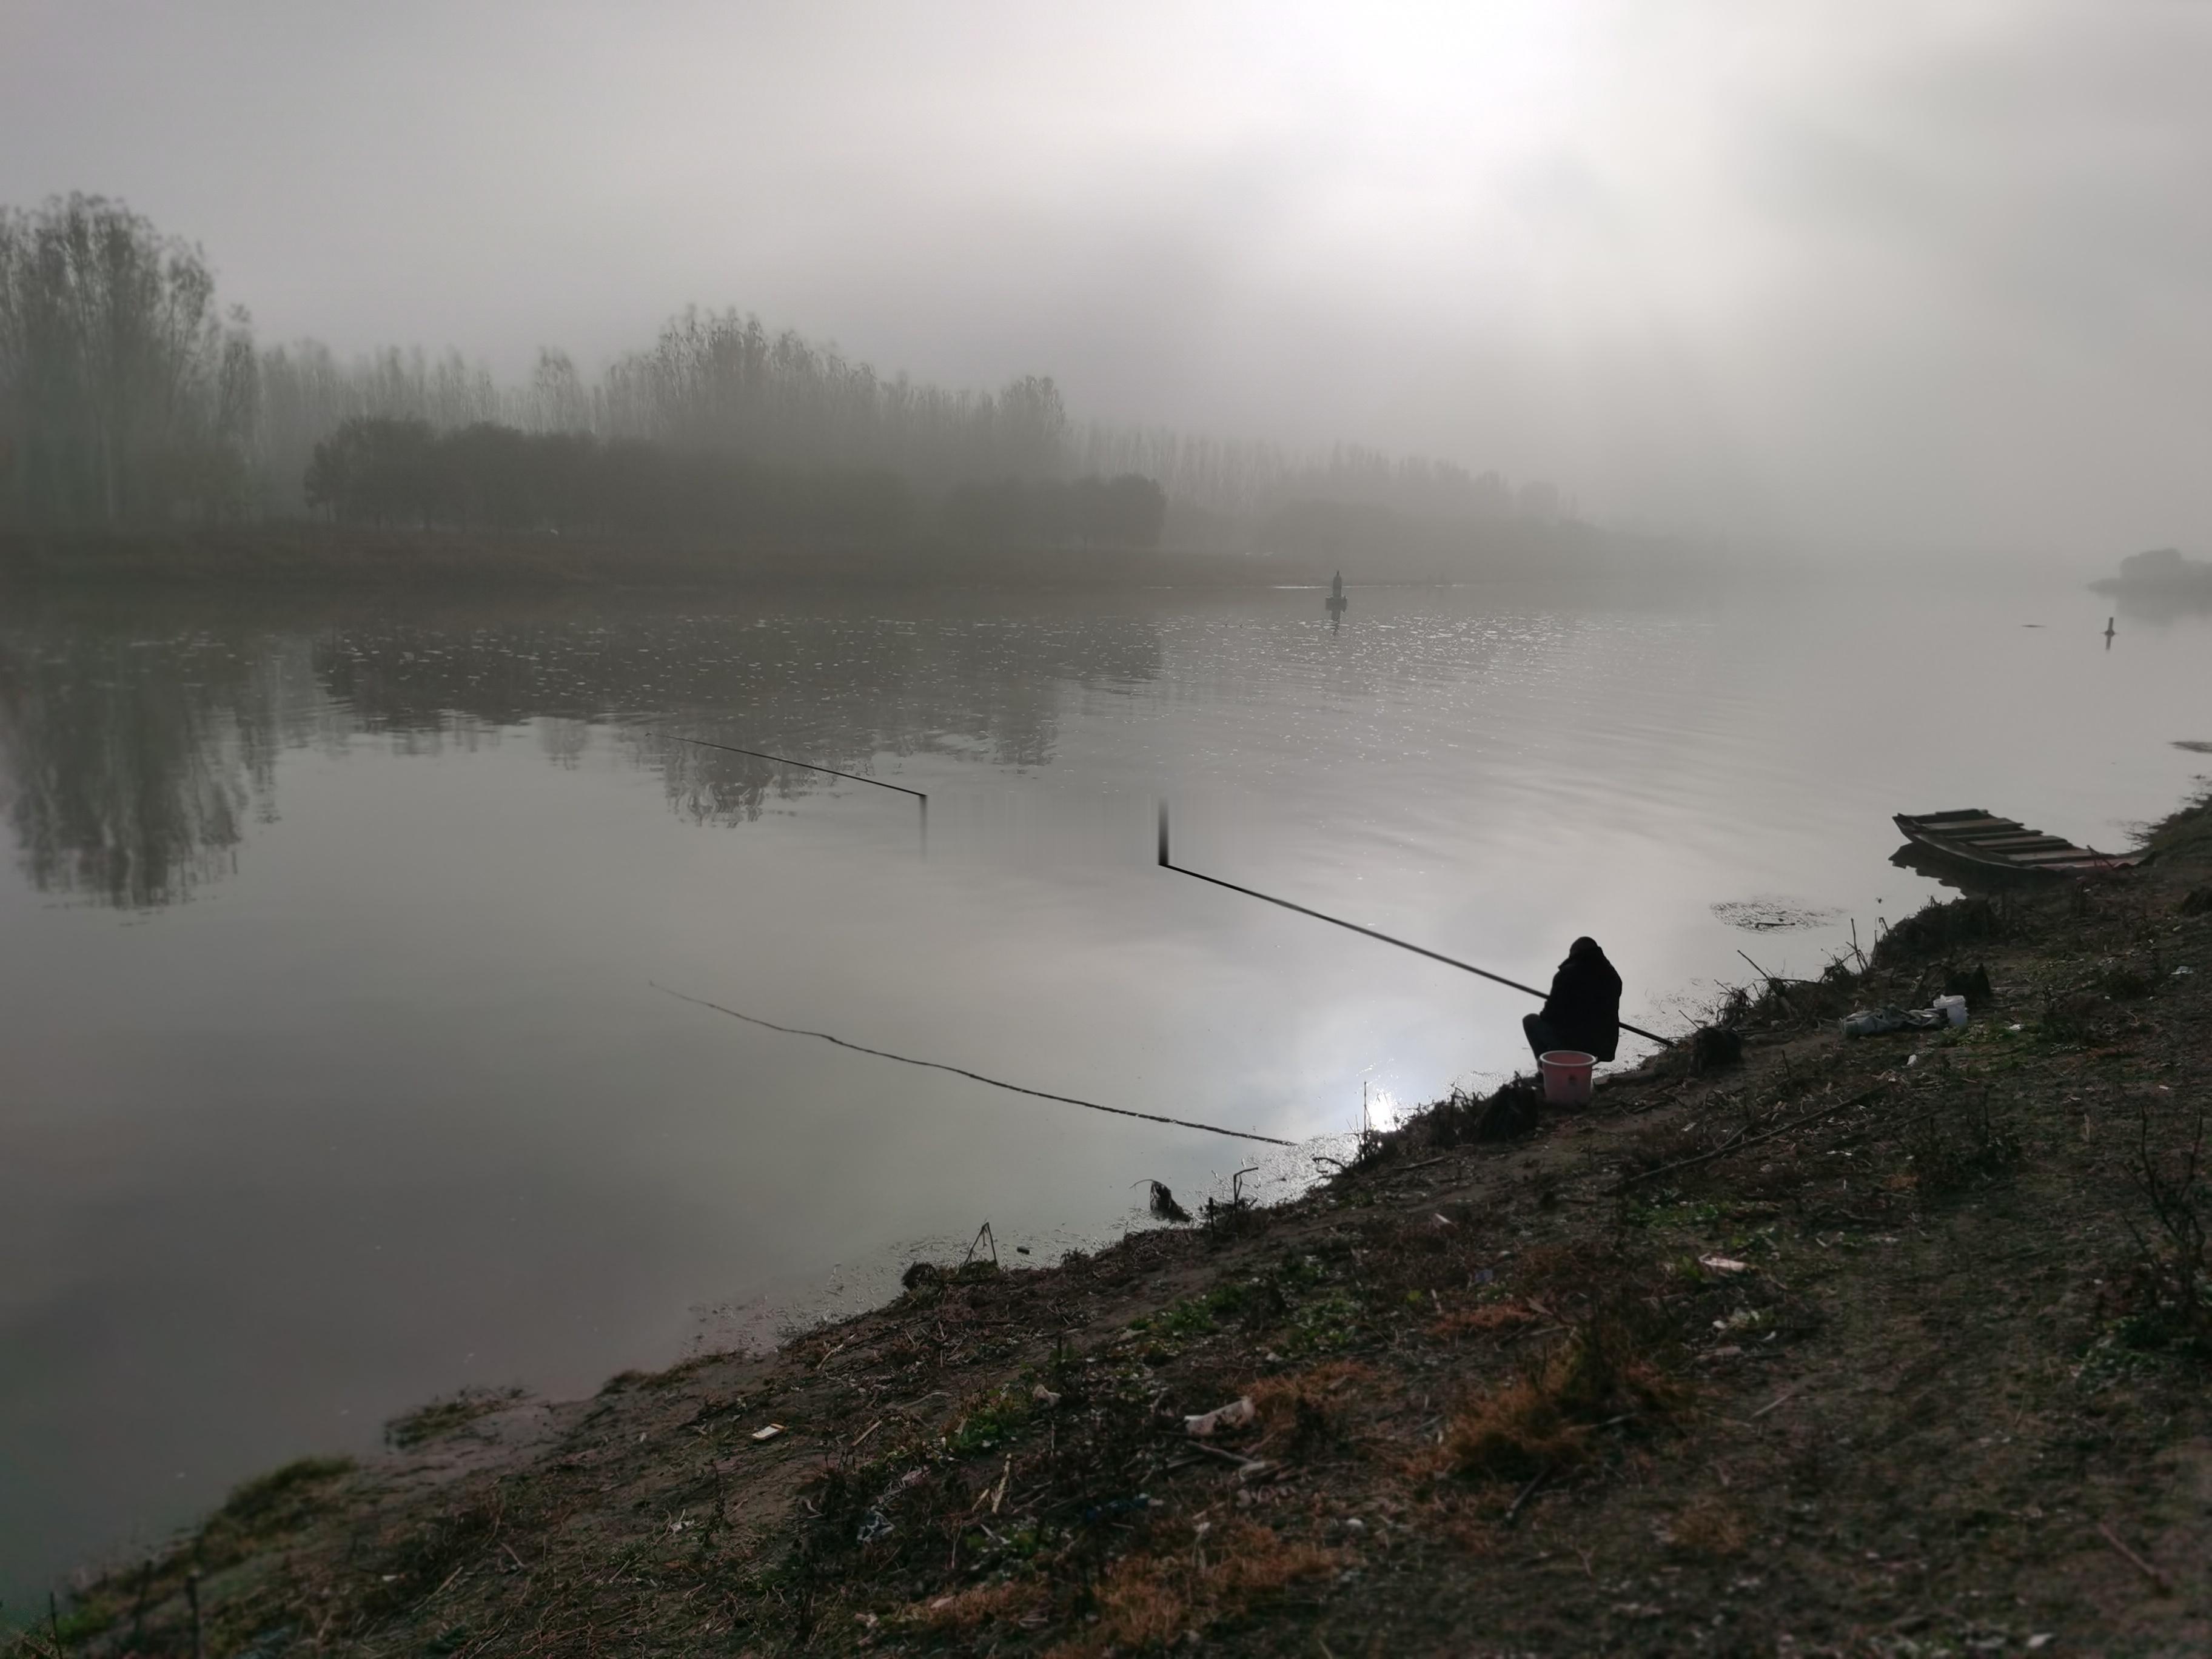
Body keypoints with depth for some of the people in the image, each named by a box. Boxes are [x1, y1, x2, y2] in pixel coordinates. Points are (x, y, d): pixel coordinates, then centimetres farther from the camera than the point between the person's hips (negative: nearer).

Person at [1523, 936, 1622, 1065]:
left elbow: (1551, 1014, -10)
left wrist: (1545, 1015, 13)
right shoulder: (1612, 976, 6)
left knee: (1531, 1021, 14)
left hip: (1573, 1045, -6)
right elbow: (1608, 1013, 14)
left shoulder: (1567, 974, -11)